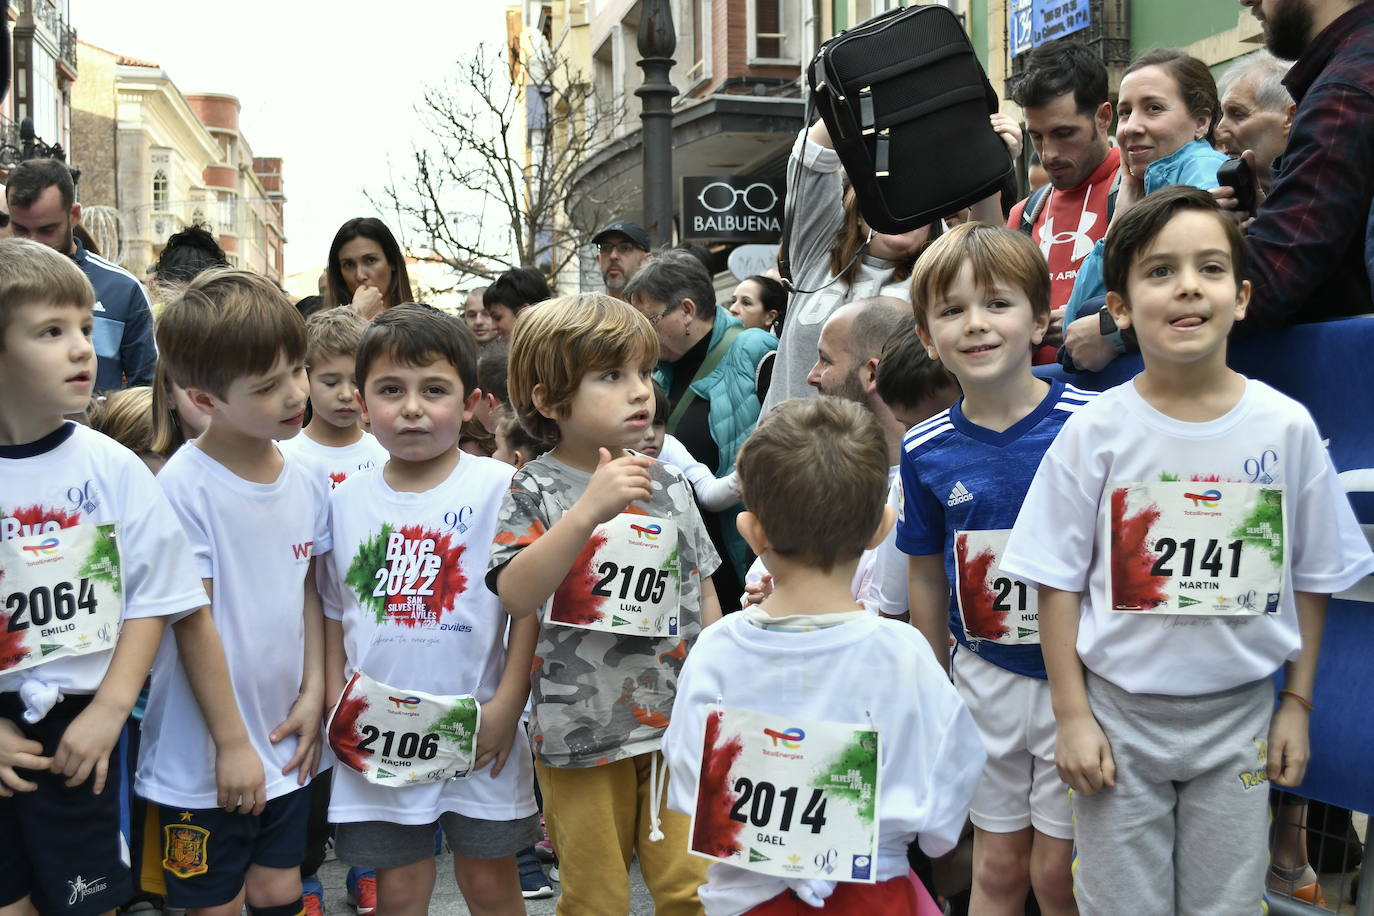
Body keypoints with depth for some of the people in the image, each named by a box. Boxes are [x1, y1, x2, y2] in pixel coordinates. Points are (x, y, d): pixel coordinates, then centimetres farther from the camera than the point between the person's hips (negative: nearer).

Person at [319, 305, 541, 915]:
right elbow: (334, 615, 10)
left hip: (475, 731, -2)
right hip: (378, 737, 2)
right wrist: (337, 707, 3)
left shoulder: (498, 487, -8)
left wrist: (507, 705, -11)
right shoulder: (346, 500, 2)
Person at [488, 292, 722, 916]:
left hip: (678, 723, 3)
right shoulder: (537, 490, -9)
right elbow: (515, 596, -24)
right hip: (581, 732, -3)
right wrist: (589, 509, -33)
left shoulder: (667, 484, 4)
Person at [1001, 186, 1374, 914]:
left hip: (1239, 715, 1)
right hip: (1119, 712, -1)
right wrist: (1071, 715, -7)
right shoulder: (1095, 432, -10)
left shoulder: (1286, 426, -6)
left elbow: (1311, 578, 4)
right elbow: (1060, 581, -6)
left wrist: (1297, 703, 5)